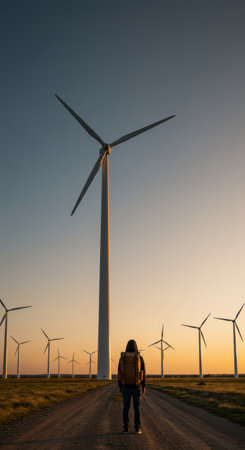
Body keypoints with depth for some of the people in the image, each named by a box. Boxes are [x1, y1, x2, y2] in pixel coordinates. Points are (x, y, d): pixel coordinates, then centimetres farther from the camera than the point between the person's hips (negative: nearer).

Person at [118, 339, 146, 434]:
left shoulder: (122, 358, -3)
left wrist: (120, 387, 8)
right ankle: (137, 428, 5)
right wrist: (143, 387, 4)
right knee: (137, 407, 7)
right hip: (136, 386, -1)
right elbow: (143, 373, -4)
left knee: (126, 407, 8)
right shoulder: (140, 358, -6)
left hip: (126, 386, 1)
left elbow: (120, 373, 0)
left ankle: (125, 428, 7)